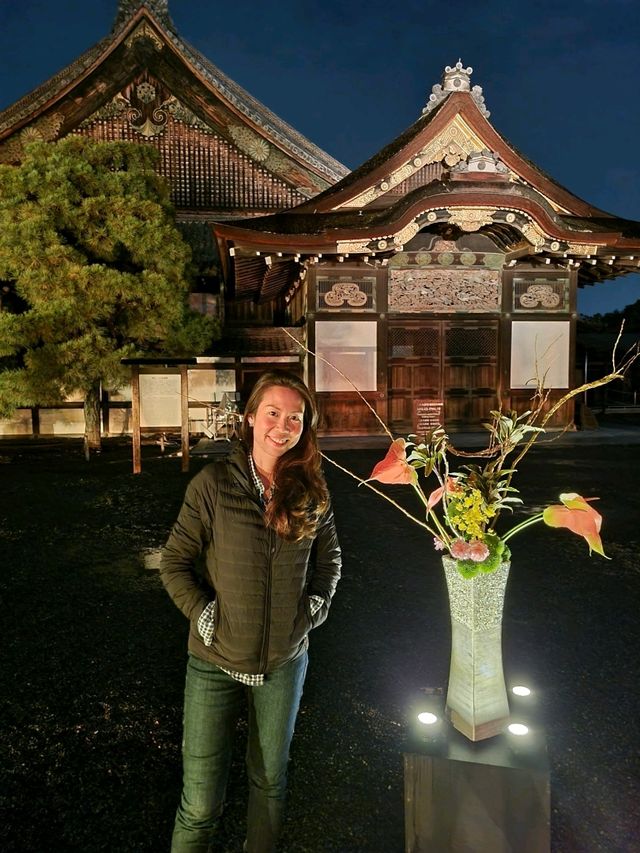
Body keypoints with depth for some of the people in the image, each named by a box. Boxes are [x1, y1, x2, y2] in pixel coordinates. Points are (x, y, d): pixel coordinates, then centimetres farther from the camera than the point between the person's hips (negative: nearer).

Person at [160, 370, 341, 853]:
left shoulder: (312, 492, -3)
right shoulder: (213, 483, -13)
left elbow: (329, 555, 12)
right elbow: (174, 563, -6)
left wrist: (316, 606, 0)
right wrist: (203, 615, -14)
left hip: (285, 660, 3)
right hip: (216, 661, -2)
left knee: (270, 781, 22)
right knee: (200, 803, 7)